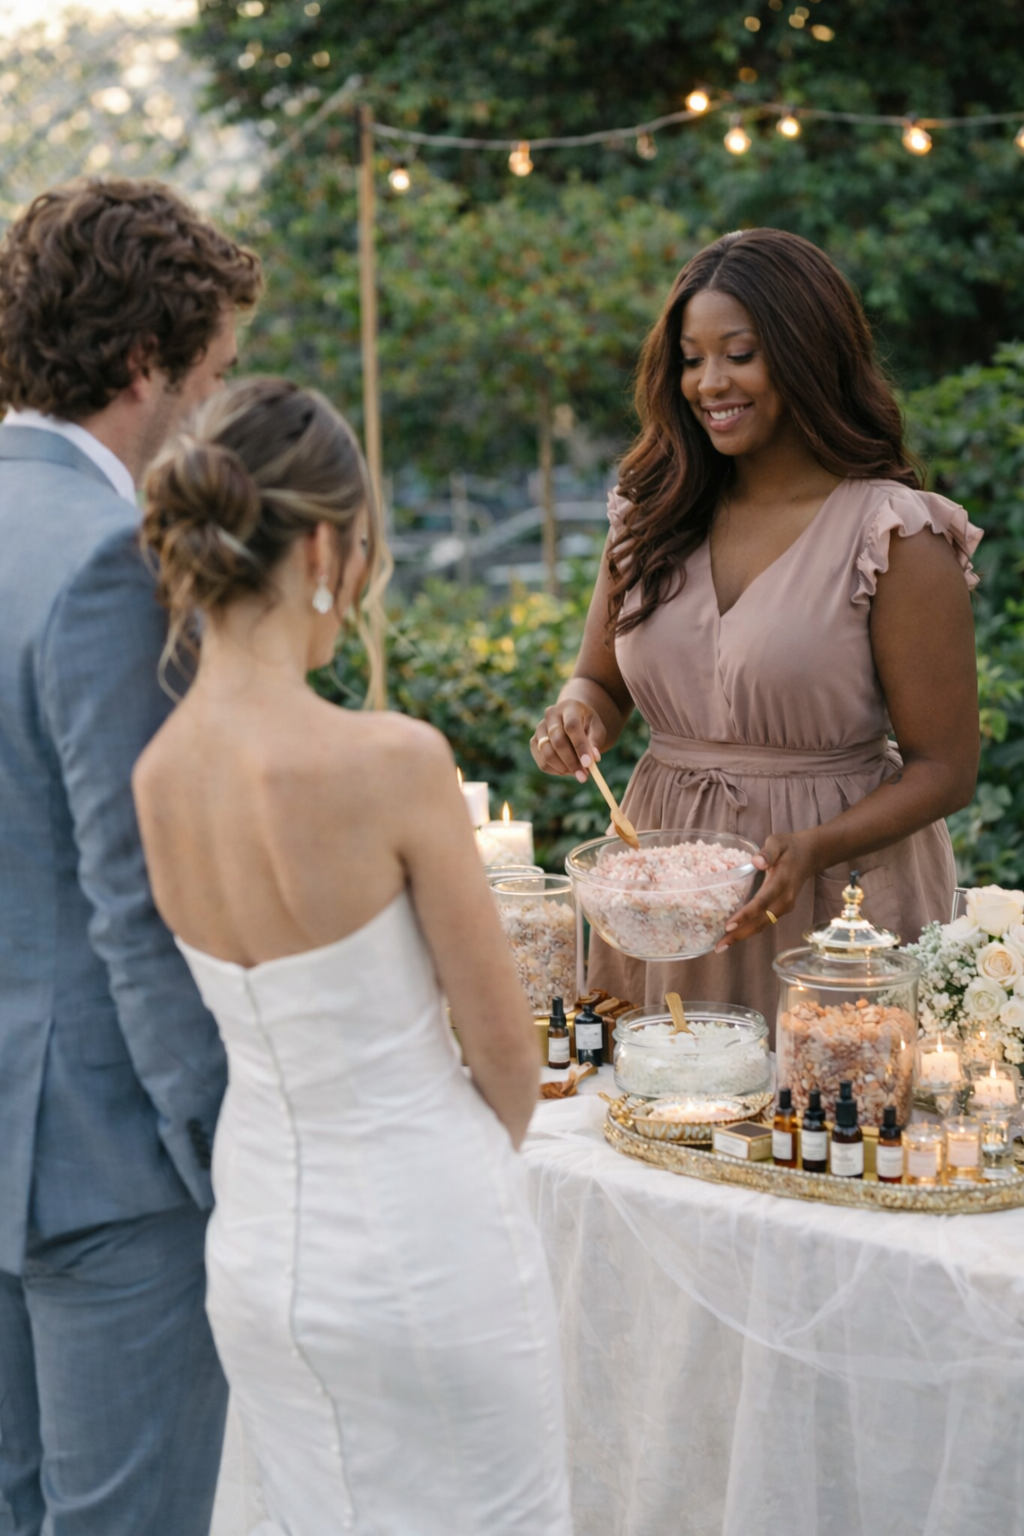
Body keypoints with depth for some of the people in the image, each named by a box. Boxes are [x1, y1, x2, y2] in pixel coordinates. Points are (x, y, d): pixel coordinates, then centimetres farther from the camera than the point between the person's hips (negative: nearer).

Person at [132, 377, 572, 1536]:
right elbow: (505, 1048, -13)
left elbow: (263, 1015, 6)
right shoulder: (390, 761, -24)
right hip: (419, 1248, -6)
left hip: (258, 1236, 6)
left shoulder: (152, 774, -6)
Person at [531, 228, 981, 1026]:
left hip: (834, 896, -4)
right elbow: (604, 683, 13)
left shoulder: (895, 536, -11)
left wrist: (814, 848, -24)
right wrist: (578, 711, -10)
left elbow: (945, 767, -9)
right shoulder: (652, 514, 4)